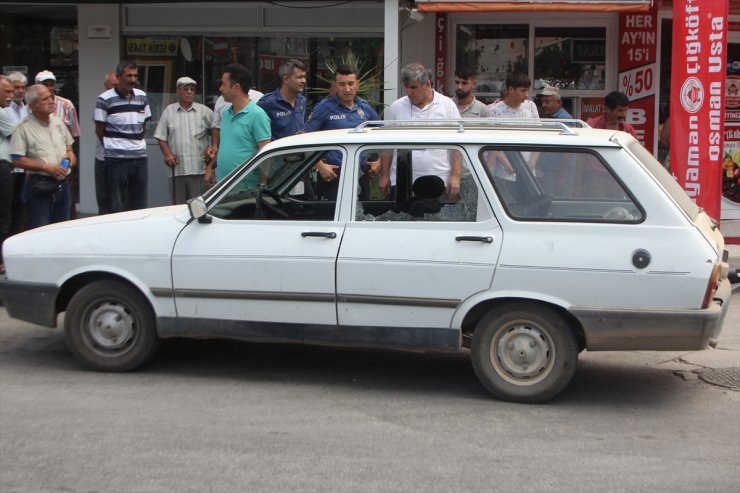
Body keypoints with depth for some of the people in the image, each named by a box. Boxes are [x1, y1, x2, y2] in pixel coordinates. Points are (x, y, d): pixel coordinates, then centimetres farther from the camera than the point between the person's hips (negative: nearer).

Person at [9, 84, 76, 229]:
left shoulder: (58, 121, 11)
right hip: (39, 186, -6)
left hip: (62, 183, 6)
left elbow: (68, 144, 25)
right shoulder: (23, 128, -9)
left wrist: (70, 153, 1)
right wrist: (47, 168, -18)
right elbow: (17, 160, -13)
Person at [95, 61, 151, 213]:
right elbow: (99, 130, 0)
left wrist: (137, 143, 12)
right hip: (116, 159, -5)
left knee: (140, 205, 8)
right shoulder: (105, 100, -6)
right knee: (117, 206, 0)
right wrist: (111, 147, 5)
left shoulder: (142, 97, 10)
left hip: (140, 157, 5)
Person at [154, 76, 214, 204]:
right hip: (177, 169, 2)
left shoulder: (204, 111, 5)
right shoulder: (169, 111, 10)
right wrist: (167, 153, -3)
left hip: (199, 168, -1)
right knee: (178, 204, 6)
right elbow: (161, 137, 10)